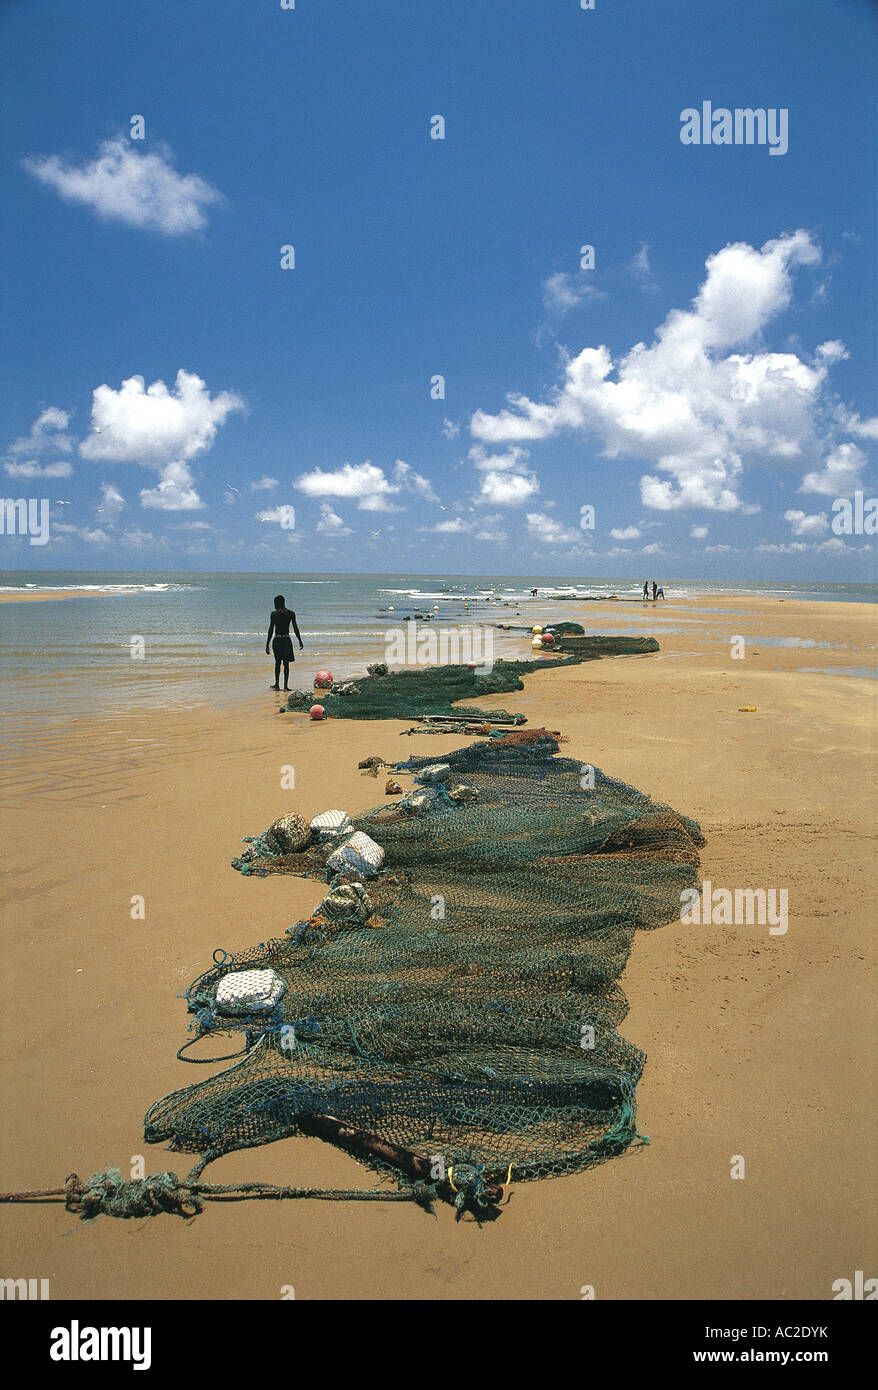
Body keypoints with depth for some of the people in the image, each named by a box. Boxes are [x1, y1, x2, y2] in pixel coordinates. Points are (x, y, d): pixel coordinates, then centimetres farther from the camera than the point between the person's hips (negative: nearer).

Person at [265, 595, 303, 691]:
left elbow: (271, 630, -6)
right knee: (286, 663, 6)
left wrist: (267, 644, -3)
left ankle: (277, 684, 9)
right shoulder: (291, 613, 2)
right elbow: (295, 628, 5)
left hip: (277, 640, -2)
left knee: (277, 662, 9)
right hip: (287, 639, 2)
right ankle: (285, 685, 5)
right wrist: (300, 641, 14)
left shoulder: (274, 614, -6)